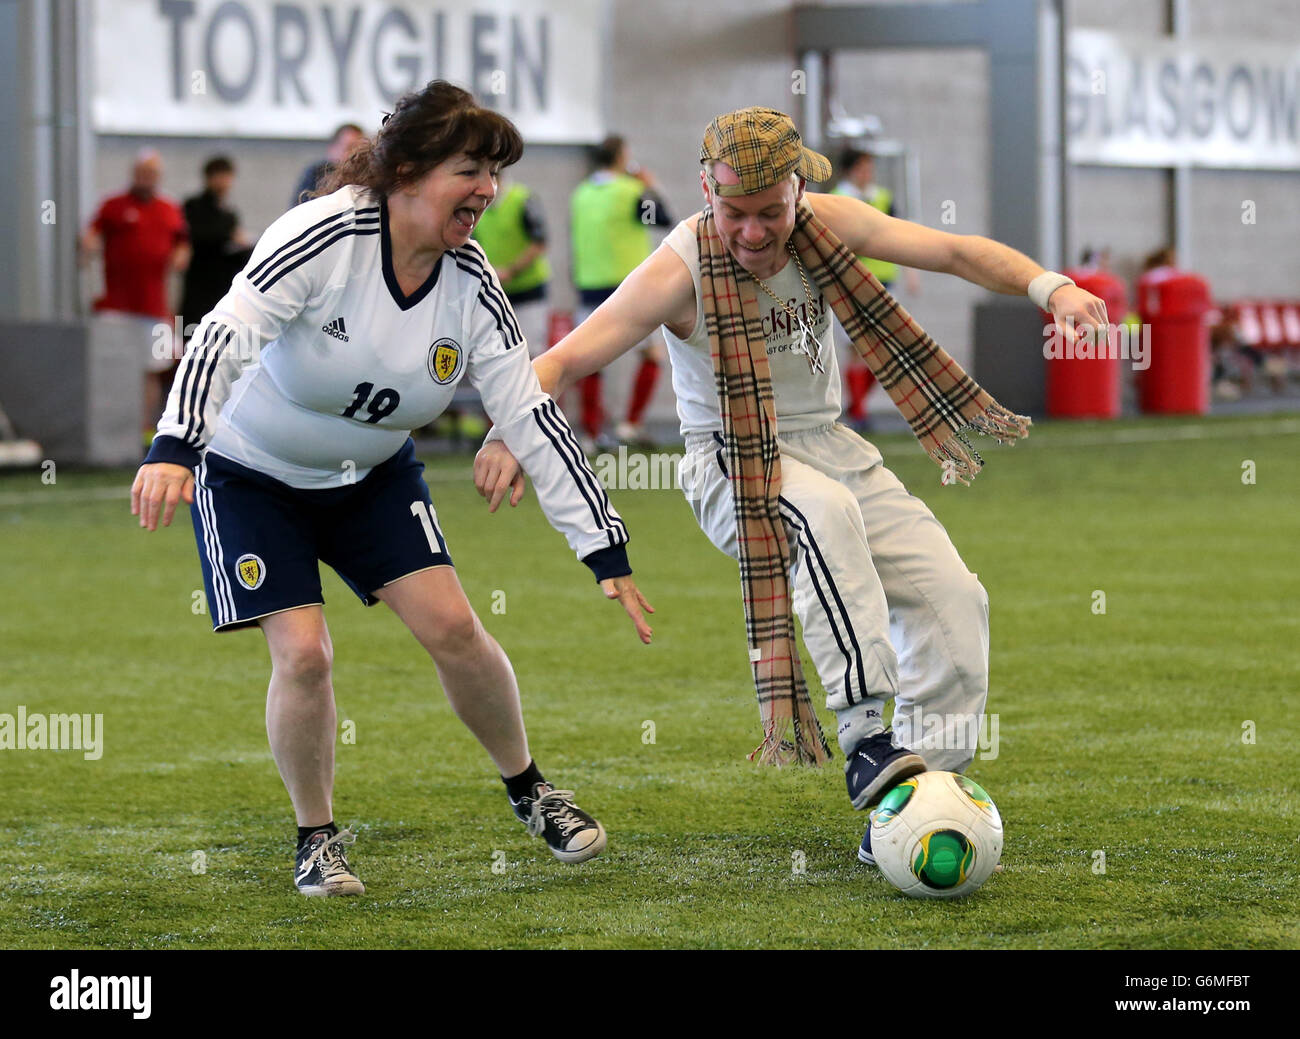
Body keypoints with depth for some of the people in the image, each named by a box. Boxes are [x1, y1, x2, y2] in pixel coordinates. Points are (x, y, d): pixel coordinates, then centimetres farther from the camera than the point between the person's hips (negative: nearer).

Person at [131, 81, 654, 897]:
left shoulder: (471, 284, -13)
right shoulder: (327, 233, -29)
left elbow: (532, 417, -11)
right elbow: (228, 333, -37)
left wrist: (606, 550, -14)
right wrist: (176, 447, -52)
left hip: (373, 475, 4)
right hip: (251, 471, -4)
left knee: (451, 625, -7)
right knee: (304, 653, -15)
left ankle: (527, 788, 18)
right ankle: (317, 838, 8)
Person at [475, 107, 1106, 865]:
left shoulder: (827, 226, -6)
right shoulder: (682, 269, -19)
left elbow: (952, 252, -4)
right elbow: (567, 359, -24)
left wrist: (1049, 286, -20)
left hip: (828, 445, 6)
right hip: (733, 467, -6)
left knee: (953, 598, -7)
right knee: (826, 513, -39)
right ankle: (865, 740, -40)